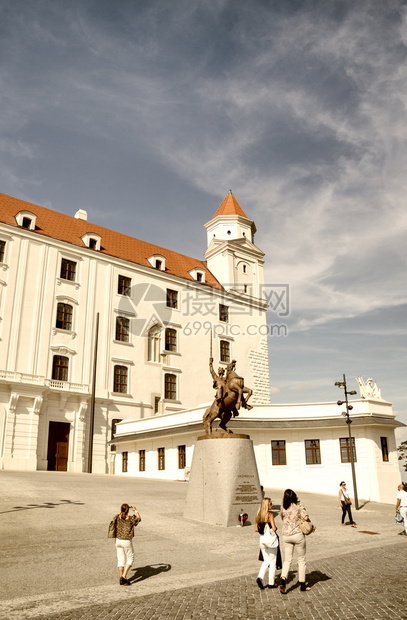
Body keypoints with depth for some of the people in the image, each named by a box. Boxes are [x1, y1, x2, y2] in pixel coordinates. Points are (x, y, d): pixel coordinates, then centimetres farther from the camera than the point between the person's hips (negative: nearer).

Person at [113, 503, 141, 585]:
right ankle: (124, 576, 0)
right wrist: (135, 510, 17)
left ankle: (121, 579, 17)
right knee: (130, 558, 11)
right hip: (126, 542, -5)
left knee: (120, 559, 14)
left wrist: (120, 512, 30)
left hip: (118, 540, 5)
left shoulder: (118, 517, -5)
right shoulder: (131, 519, -15)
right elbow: (139, 519, 6)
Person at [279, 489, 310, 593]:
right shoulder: (298, 505, -11)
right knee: (301, 560, 13)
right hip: (298, 535, -3)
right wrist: (308, 521, 1)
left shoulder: (283, 508, 0)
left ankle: (283, 581, -8)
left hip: (286, 536, 3)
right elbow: (305, 517, -20)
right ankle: (302, 585, 20)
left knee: (287, 560, 12)